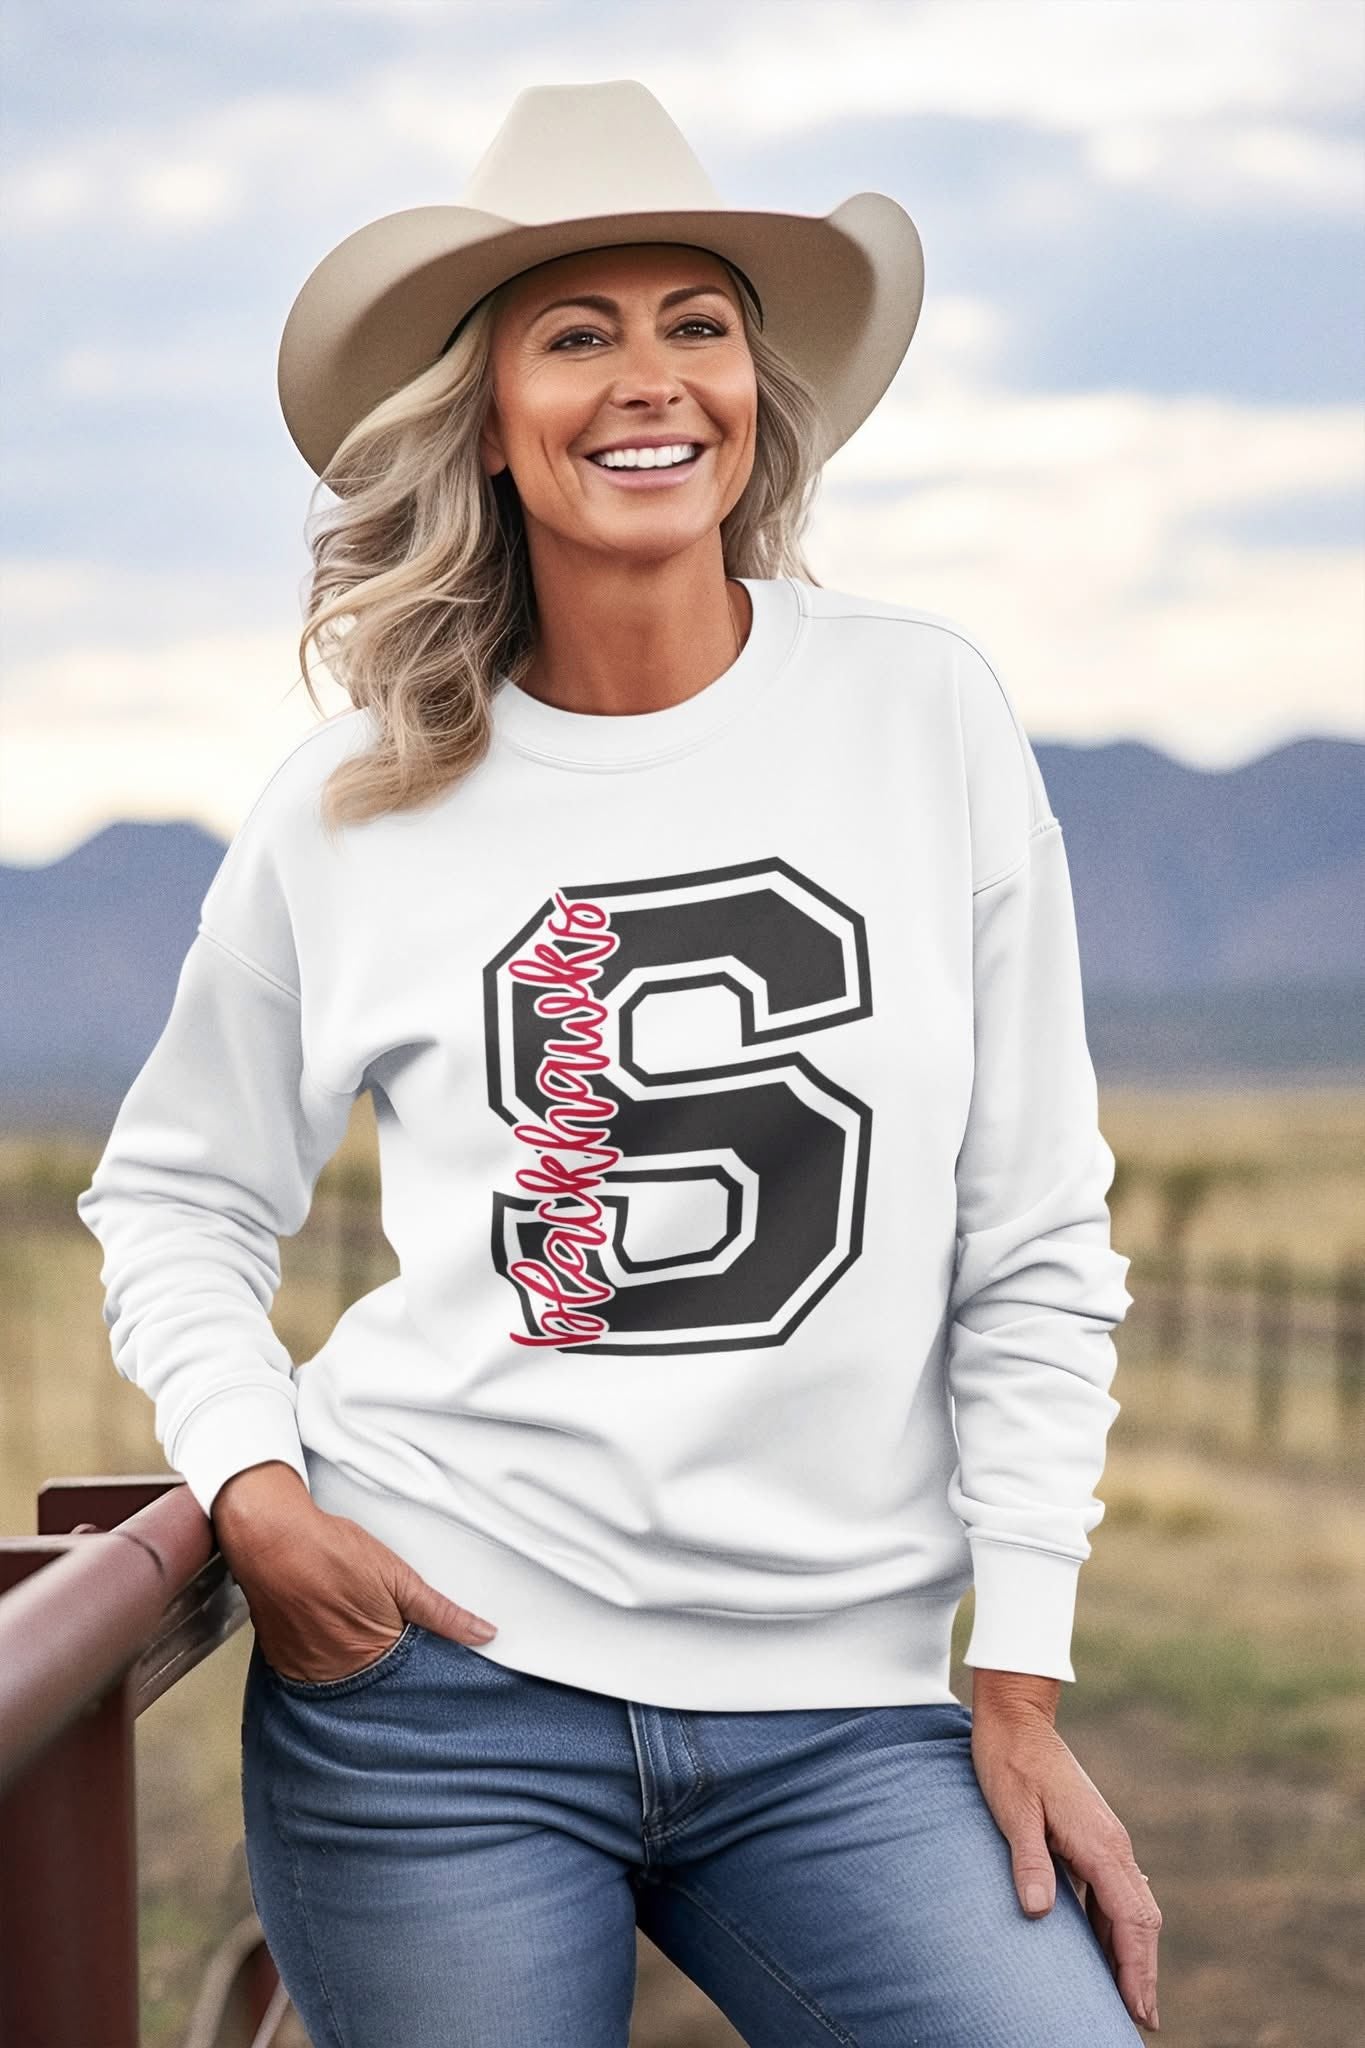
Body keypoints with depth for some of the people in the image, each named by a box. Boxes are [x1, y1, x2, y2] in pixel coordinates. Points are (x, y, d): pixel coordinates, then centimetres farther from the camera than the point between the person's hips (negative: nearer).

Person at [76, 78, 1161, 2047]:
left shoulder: (924, 710, 0)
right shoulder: (358, 808, 2)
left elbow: (1035, 1242, 3)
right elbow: (177, 1198, 14)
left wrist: (1023, 1681, 0)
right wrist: (255, 1489, -4)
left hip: (841, 1708, 0)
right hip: (441, 1681, 0)